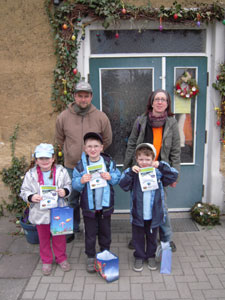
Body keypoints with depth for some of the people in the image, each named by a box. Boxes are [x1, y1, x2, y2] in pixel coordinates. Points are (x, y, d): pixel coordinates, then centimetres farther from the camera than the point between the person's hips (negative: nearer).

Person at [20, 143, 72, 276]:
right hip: (40, 213, 0)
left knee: (59, 237, 17)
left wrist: (65, 191, -20)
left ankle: (61, 258, 39)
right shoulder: (31, 174, -9)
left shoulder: (61, 171, -8)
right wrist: (31, 197, -22)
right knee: (44, 238, 18)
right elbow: (24, 191, -2)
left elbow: (69, 185, 0)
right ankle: (46, 261, 39)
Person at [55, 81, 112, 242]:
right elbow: (60, 139, 10)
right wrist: (70, 153, 10)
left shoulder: (101, 117, -6)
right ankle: (72, 228, 33)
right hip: (71, 166, 1)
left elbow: (107, 140, 7)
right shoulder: (63, 117, -4)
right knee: (72, 200, 13)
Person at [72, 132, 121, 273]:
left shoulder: (109, 163, -5)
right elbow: (75, 185, -6)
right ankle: (91, 257, 32)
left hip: (105, 205, 2)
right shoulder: (80, 165, -9)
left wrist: (110, 177, -20)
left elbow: (118, 178, 0)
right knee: (90, 233, 12)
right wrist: (81, 181, -27)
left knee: (105, 232, 19)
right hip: (89, 207, -1)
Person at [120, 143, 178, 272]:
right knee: (138, 238, 16)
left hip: (154, 215, 1)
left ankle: (151, 256, 43)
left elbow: (174, 176, -12)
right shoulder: (134, 173, -9)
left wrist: (161, 165, -23)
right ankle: (139, 257, 37)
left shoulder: (158, 172, -6)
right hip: (138, 215, -1)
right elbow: (123, 184, -18)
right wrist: (130, 172, -31)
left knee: (152, 237, 21)